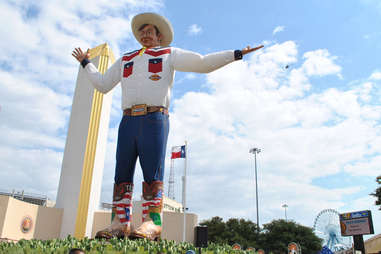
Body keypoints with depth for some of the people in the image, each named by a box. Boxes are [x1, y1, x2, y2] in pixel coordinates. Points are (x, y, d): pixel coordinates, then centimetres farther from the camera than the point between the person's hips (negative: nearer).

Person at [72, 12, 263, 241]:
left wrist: (236, 54, 6)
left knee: (153, 175, -11)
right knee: (122, 174, -2)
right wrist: (86, 63, 40)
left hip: (155, 120, -4)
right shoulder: (125, 60, 29)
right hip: (128, 121, 4)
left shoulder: (169, 54, 18)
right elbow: (102, 85, 32)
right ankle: (120, 223, 1)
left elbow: (203, 63, 11)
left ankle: (152, 224, -12)